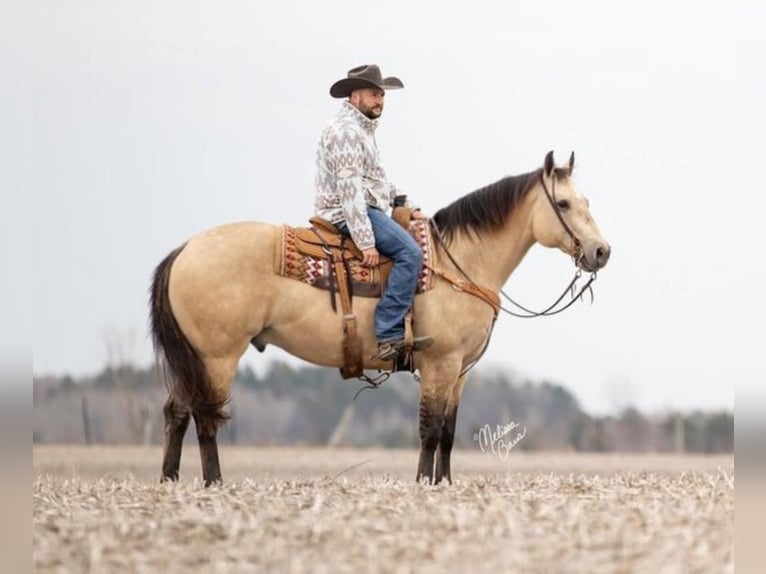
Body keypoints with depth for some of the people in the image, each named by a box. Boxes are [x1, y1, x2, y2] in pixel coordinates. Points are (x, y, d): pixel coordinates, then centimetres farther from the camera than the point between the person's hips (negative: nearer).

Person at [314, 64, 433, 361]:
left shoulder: (363, 129, 20)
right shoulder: (346, 131, -15)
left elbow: (377, 179, 28)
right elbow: (350, 189, -22)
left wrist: (409, 206, 16)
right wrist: (366, 242, -26)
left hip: (368, 208, 11)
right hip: (345, 212, -11)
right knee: (409, 252, -25)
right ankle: (389, 334, -32)